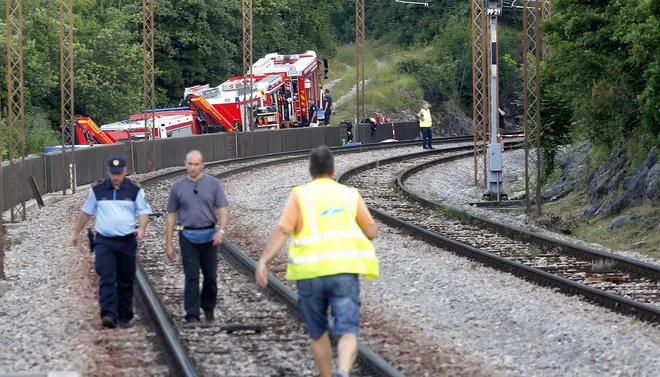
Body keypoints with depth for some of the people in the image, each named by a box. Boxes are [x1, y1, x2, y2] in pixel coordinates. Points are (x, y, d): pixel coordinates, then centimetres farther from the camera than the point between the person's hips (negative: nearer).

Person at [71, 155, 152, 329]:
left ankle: (124, 317, 16)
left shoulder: (135, 189, 2)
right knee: (106, 279, -15)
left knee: (126, 282, 7)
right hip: (104, 241, -1)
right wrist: (77, 233, 21)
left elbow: (144, 211, 2)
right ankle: (109, 315, -25)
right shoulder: (97, 189, 4)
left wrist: (142, 228, -17)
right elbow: (86, 212, 15)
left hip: (127, 241, 1)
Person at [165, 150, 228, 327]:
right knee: (191, 277, -5)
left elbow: (222, 210, -2)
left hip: (209, 236, 0)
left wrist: (221, 230, -21)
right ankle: (192, 316, -4)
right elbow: (171, 216, 8)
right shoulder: (178, 187, 5)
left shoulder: (213, 184, 2)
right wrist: (168, 244, 6)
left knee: (210, 276, 8)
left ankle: (208, 308, 30)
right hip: (188, 237, 0)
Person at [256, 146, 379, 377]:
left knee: (318, 333, 20)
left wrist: (262, 262, -14)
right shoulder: (349, 195, 10)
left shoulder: (300, 195, 3)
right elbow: (372, 232, 13)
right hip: (343, 271, 0)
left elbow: (282, 231, -9)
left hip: (310, 274, 0)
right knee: (347, 333, -8)